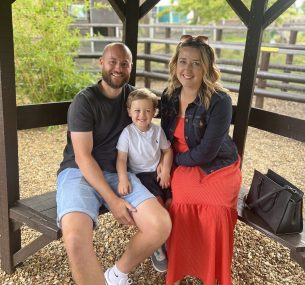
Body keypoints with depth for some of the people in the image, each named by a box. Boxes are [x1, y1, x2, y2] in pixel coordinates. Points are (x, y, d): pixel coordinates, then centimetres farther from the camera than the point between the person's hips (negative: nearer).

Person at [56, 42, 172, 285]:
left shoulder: (134, 96, 8)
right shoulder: (84, 101, -8)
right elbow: (82, 157, -13)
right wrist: (112, 199, -20)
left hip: (118, 173, 5)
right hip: (79, 173, -4)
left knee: (162, 225, -19)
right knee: (76, 238, -35)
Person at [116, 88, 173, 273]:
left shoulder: (158, 130, 3)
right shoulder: (127, 133, -8)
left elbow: (167, 150, 12)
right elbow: (122, 158, -11)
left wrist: (166, 171, -2)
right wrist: (123, 179, -26)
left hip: (157, 173, 4)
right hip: (138, 175, -4)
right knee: (158, 202, -25)